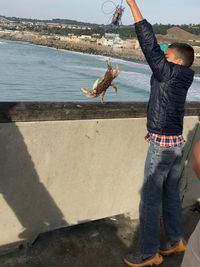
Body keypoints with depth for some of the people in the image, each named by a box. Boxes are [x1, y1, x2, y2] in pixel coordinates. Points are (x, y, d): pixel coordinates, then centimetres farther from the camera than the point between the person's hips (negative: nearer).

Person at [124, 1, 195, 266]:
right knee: (171, 194, 18)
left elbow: (151, 46, -18)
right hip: (177, 142, 9)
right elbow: (155, 49, 17)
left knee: (150, 198, 0)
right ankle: (176, 241, 32)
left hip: (162, 144, -9)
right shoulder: (181, 77, 10)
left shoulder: (169, 73, -12)